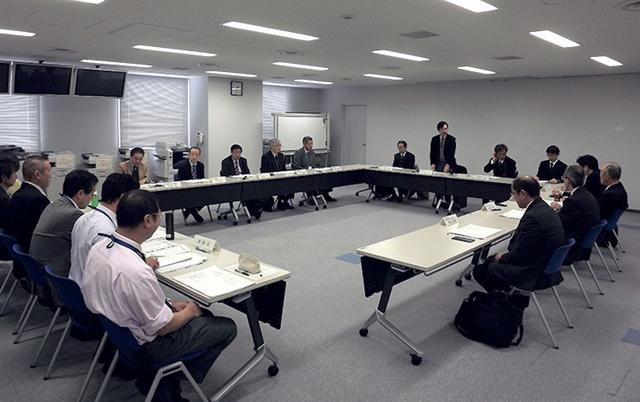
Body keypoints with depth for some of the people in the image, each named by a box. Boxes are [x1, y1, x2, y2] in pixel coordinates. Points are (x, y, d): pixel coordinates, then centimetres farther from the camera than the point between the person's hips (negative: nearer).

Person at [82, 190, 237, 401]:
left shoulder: (99, 247, -9)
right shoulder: (136, 272, -36)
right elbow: (162, 327, -23)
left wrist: (170, 304, 5)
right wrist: (189, 312, -3)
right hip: (146, 344, -8)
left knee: (204, 315, 20)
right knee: (227, 328, 5)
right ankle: (161, 383, 14)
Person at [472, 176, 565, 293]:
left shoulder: (532, 216, -28)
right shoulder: (545, 209, 4)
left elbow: (518, 256, -22)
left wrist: (502, 257, -3)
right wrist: (507, 254, 7)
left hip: (532, 273, -10)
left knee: (480, 270, -1)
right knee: (490, 260, 21)